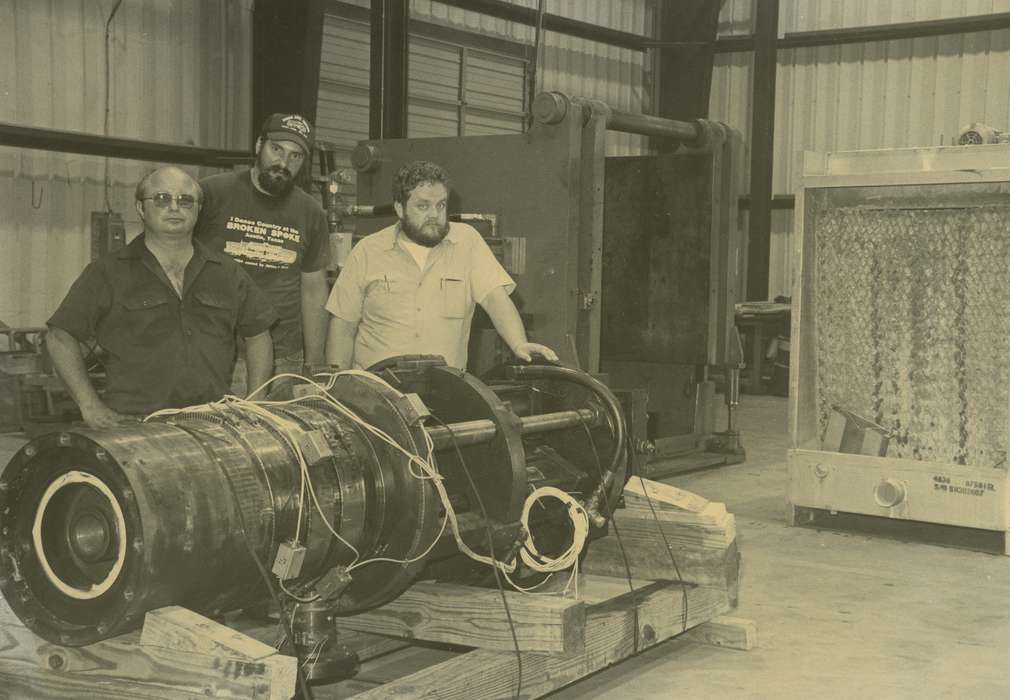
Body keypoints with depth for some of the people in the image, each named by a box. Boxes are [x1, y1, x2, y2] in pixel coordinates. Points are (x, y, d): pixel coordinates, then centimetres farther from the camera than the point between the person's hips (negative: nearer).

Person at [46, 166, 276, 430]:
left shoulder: (228, 274, 15)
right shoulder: (107, 274, 6)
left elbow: (258, 335, 23)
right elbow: (59, 336, 7)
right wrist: (90, 406, -2)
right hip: (133, 425, -3)